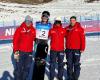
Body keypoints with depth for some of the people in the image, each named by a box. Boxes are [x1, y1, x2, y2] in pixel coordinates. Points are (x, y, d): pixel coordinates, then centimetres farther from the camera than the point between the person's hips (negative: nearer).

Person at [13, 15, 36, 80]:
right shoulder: (20, 29, -4)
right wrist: (15, 51, -9)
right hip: (20, 52, -3)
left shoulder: (33, 30, 5)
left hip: (29, 52, 3)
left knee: (27, 67, 9)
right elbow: (15, 40, -5)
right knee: (19, 67, 0)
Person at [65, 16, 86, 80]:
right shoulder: (67, 29, 8)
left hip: (77, 49, -4)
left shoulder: (80, 28, -5)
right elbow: (66, 37, 18)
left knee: (76, 64, 2)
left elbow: (83, 39, -7)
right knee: (69, 64, 10)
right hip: (69, 49, 4)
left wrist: (82, 48, -11)